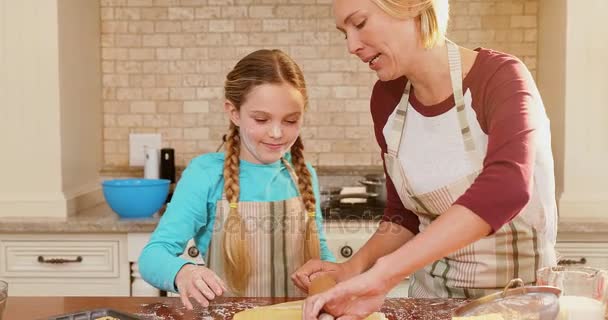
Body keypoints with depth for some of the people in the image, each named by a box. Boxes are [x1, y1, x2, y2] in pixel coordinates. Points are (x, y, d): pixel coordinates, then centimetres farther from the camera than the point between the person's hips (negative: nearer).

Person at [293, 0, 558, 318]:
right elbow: (404, 213, 5)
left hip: (519, 291, -4)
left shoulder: (500, 77, -20)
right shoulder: (387, 97, -4)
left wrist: (381, 273, -44)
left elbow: (507, 187, -38)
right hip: (431, 291, 4)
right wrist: (356, 267, -12)